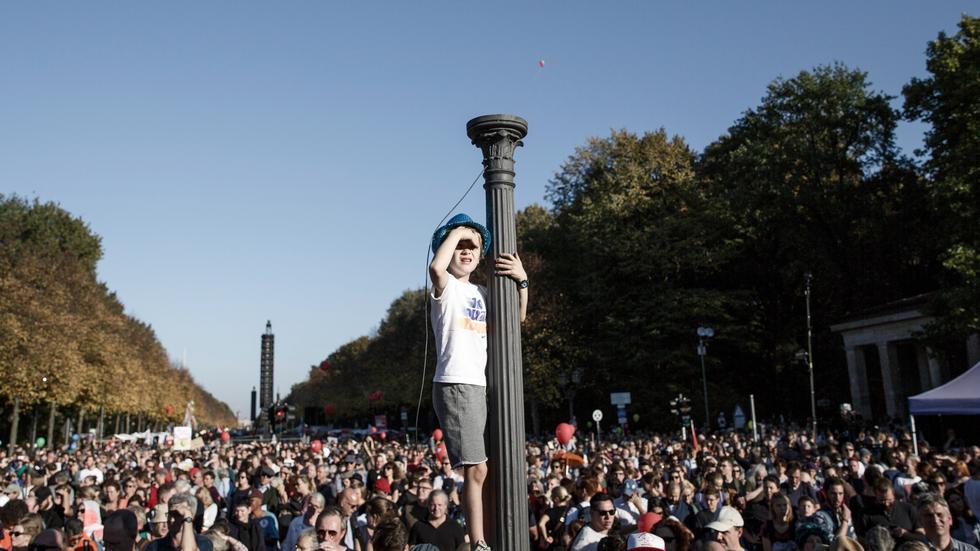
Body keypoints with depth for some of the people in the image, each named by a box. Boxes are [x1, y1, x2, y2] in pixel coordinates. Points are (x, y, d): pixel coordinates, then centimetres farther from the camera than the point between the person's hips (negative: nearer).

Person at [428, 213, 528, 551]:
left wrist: (521, 281, 8)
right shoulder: (446, 286, 1)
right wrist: (456, 230, -8)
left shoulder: (480, 293, 20)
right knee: (476, 469, -12)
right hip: (455, 385, -7)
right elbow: (436, 267, -23)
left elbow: (517, 319, 23)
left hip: (484, 386, 7)